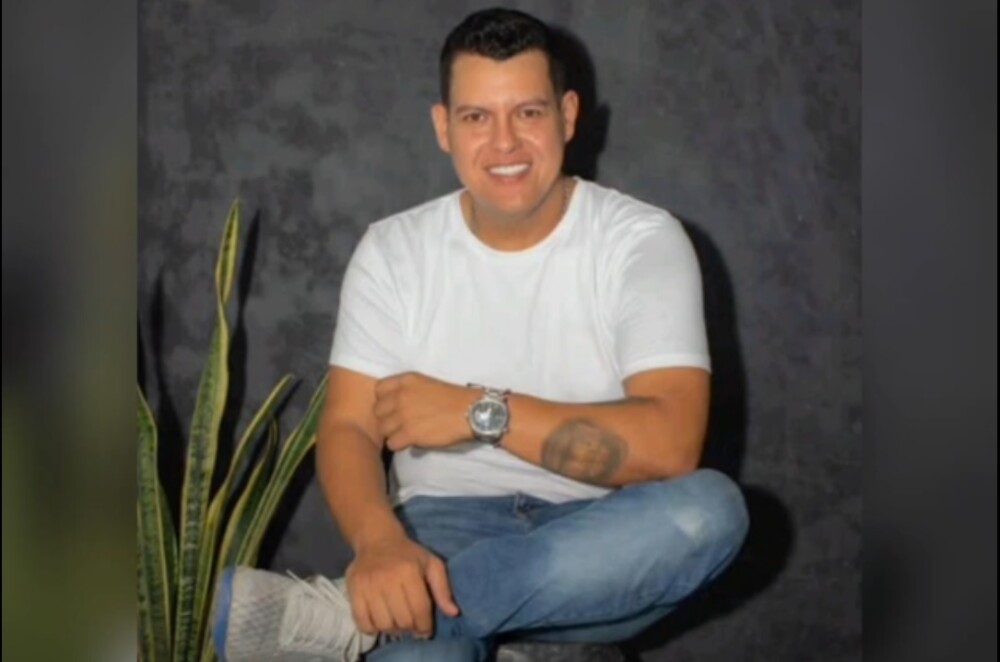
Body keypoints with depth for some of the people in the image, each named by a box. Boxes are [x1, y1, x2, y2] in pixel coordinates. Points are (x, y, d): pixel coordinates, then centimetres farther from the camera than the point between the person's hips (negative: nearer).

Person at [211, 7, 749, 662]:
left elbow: (670, 443, -18)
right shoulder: (393, 250, 1)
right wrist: (380, 542, -29)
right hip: (447, 523, -3)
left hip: (598, 547, 3)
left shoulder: (643, 240, -7)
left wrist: (480, 411, -22)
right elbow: (348, 429, -7)